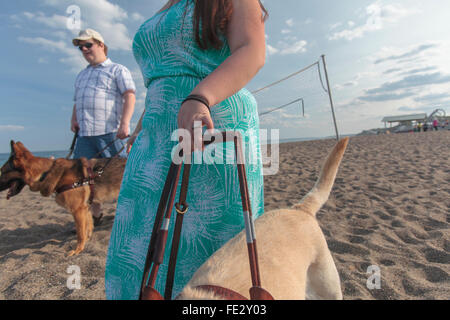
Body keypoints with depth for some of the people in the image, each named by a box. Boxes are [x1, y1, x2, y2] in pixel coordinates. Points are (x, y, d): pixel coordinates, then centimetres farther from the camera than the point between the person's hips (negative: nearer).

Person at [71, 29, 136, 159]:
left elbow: (130, 97, -6)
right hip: (84, 135, 6)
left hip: (111, 133, -6)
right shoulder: (81, 75, 31)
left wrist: (124, 124, -19)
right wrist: (73, 120, 14)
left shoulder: (117, 70, 8)